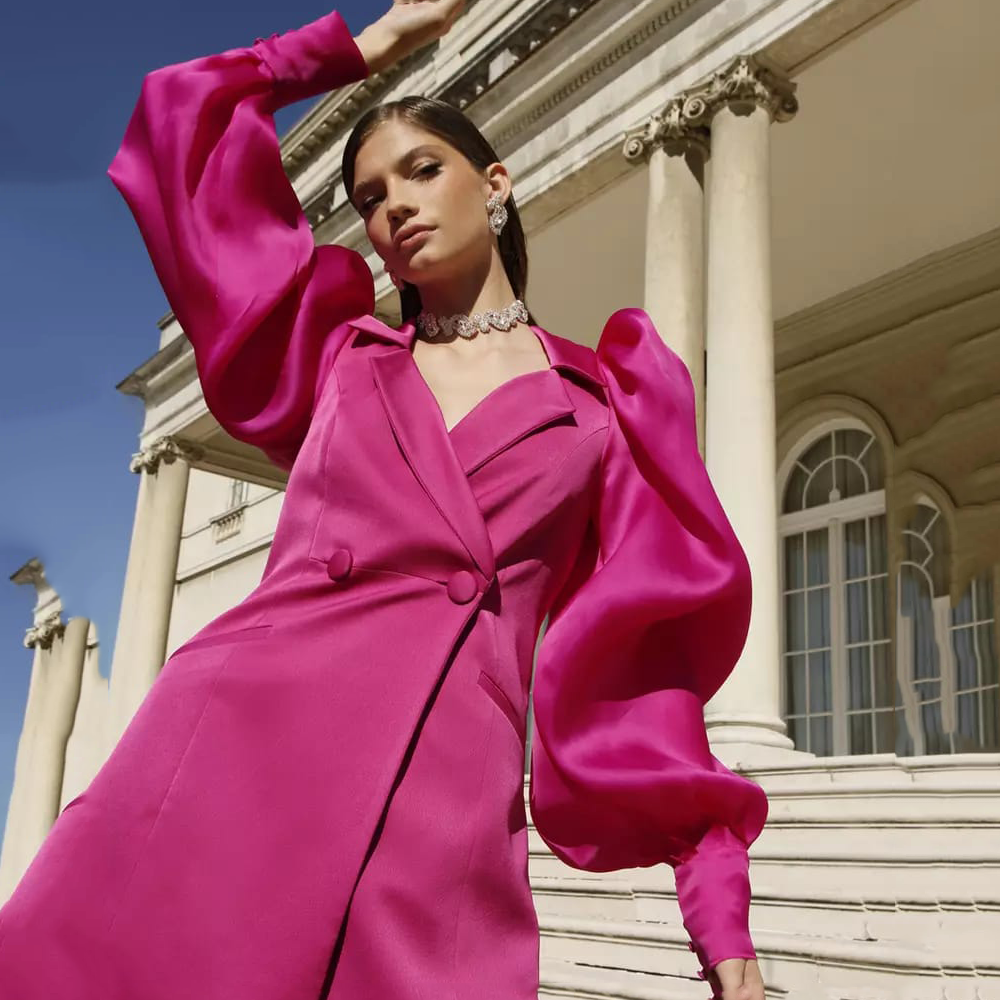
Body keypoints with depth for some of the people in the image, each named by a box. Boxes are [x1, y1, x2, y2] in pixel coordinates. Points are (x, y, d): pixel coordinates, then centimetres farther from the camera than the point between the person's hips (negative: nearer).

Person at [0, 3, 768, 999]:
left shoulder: (603, 407, 14)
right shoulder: (333, 353, 19)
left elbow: (648, 652, 9)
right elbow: (181, 121, 26)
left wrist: (722, 914, 1)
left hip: (440, 812, -1)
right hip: (231, 738, 2)